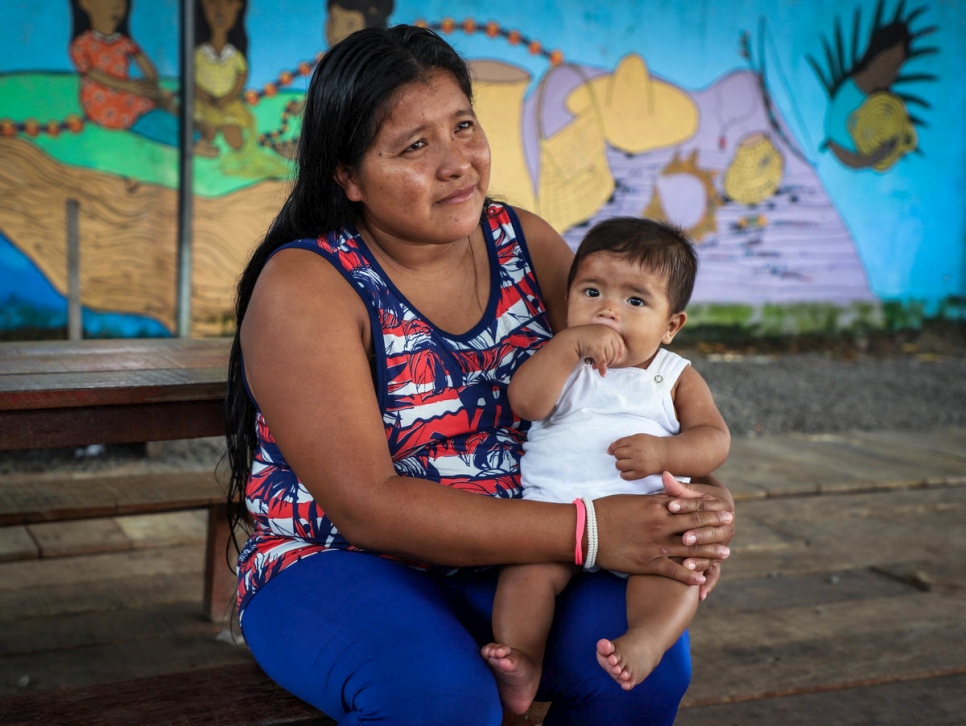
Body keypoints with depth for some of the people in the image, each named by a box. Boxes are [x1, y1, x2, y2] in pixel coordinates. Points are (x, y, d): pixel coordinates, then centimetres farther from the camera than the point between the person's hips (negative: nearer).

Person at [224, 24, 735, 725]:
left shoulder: (526, 242, 3)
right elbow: (368, 506, -23)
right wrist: (588, 532, -29)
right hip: (336, 565, -4)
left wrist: (700, 497, -19)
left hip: (509, 563, 5)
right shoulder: (303, 288, -14)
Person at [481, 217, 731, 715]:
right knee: (529, 565, -27)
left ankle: (644, 643, -50)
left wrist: (664, 452, -18)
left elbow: (715, 440, 3)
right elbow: (524, 402, -7)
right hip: (553, 513, 0)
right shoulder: (563, 364, 14)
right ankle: (521, 663, -33)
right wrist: (571, 343, -13)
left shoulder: (675, 378, 16)